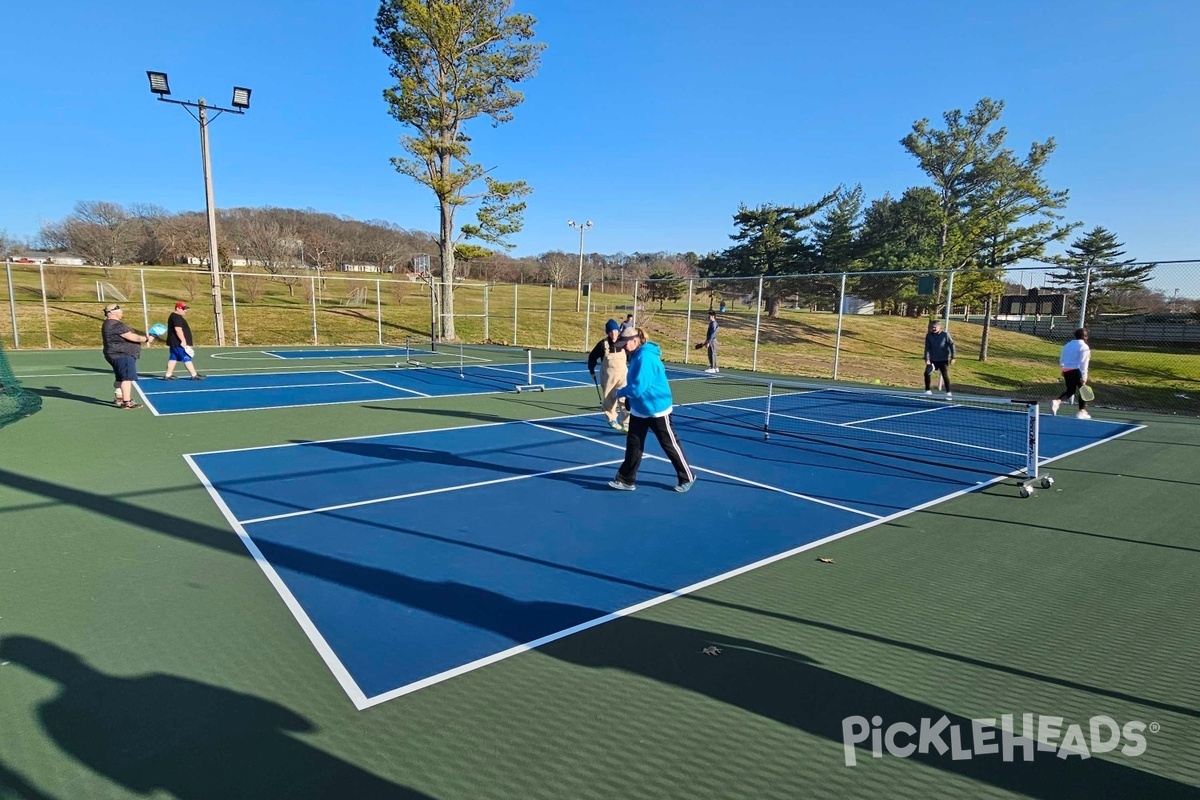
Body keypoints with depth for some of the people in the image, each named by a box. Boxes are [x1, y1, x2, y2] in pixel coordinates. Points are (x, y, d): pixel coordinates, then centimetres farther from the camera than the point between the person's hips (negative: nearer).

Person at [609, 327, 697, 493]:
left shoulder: (645, 357, -25)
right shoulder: (636, 356, 5)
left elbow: (638, 387, -28)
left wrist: (620, 392, -12)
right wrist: (626, 394, 1)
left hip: (656, 408, -9)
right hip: (639, 409, 9)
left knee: (670, 444, 5)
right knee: (633, 444, 7)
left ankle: (687, 477, 20)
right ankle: (626, 480, 15)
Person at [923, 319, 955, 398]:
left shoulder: (945, 334, -9)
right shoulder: (929, 335, -3)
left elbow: (951, 345, -5)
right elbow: (927, 348, -3)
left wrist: (953, 357, -9)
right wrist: (927, 359, -11)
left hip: (944, 359, -3)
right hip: (932, 359, 3)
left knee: (945, 375, -8)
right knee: (927, 373, -2)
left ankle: (948, 392, 1)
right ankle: (928, 390, 15)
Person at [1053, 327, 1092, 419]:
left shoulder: (1067, 345, 14)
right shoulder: (1084, 347, -8)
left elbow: (1061, 360, 18)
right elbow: (1083, 363, -15)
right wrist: (1084, 377, -16)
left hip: (1066, 371, 6)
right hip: (1077, 371, -6)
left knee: (1070, 391, 15)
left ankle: (1057, 401, -11)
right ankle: (1081, 411, 9)